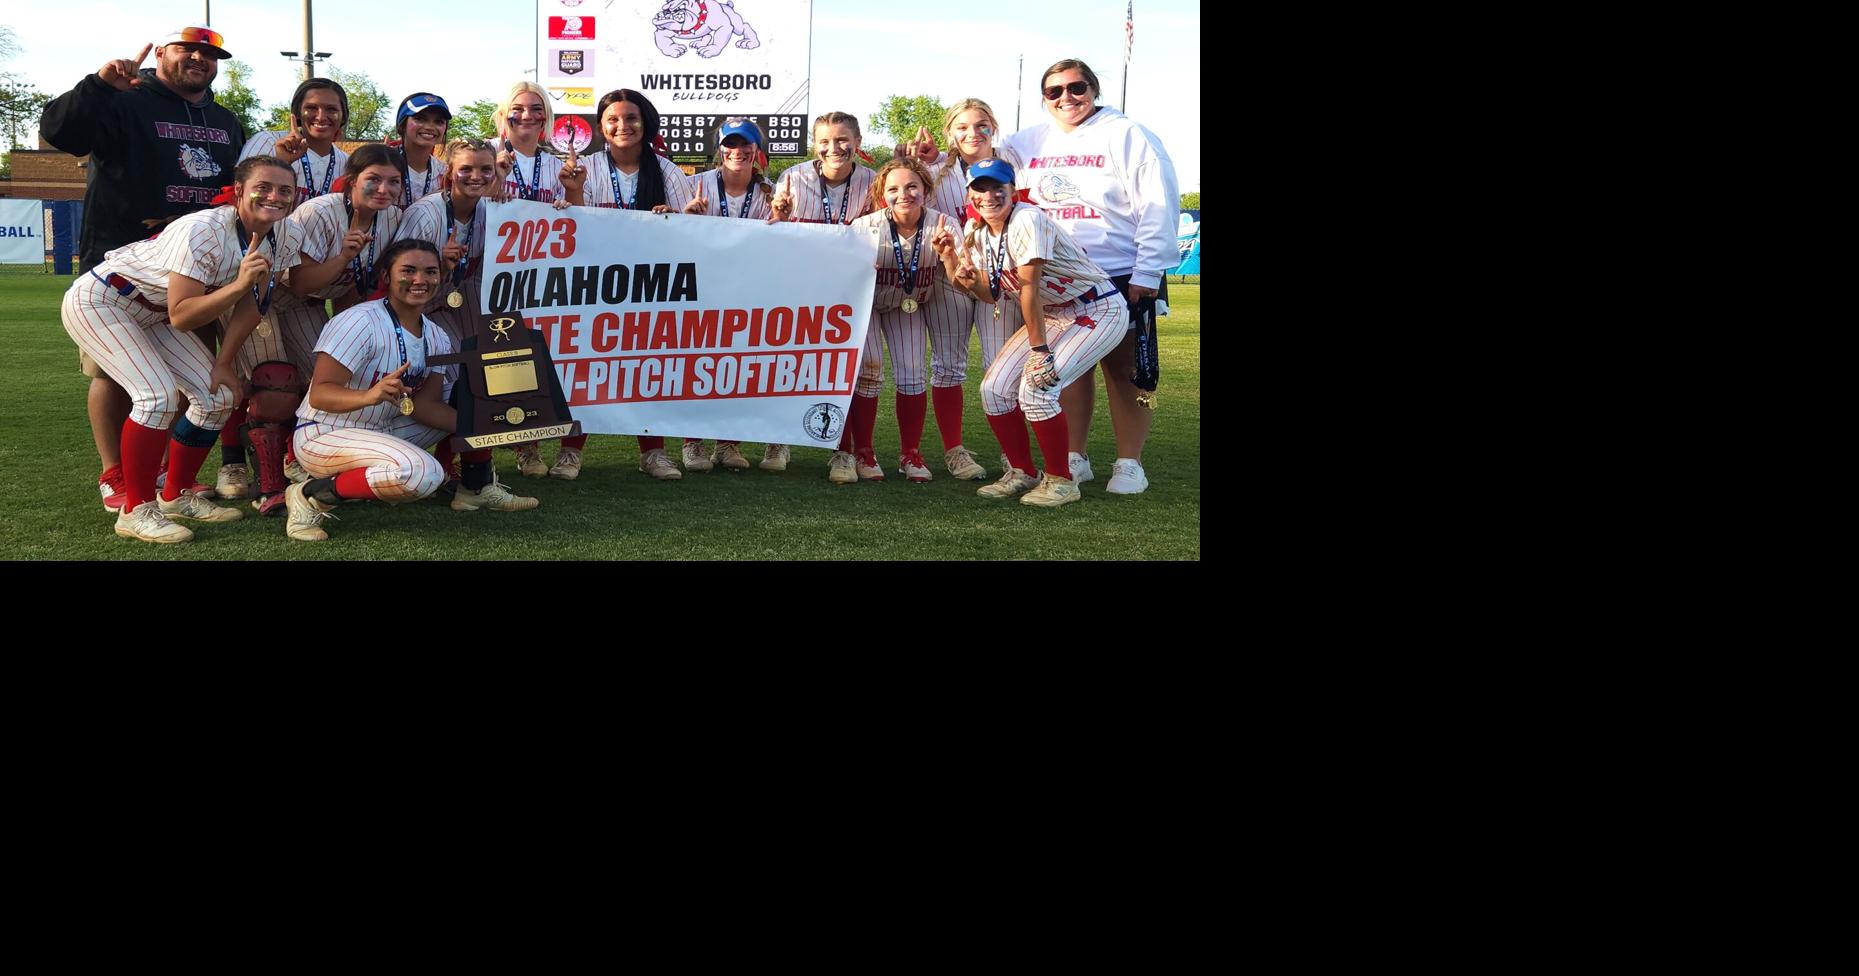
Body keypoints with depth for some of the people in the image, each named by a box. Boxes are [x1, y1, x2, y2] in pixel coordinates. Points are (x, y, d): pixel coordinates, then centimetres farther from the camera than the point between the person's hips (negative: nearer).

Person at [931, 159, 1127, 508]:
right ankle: (1021, 474, 14)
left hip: (1099, 311, -8)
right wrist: (953, 261, -19)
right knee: (994, 387, -3)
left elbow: (1029, 288, -25)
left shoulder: (1027, 221, -24)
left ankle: (1060, 481, -5)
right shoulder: (976, 232, 1)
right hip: (1052, 315, 8)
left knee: (1035, 387, -23)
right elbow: (990, 293, -2)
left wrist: (1039, 350, -24)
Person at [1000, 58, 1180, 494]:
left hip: (1123, 278, -4)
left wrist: (1147, 274, -14)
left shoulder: (1126, 136, -8)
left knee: (1126, 372, 1)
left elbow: (1158, 207, -11)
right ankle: (1073, 458, 19)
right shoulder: (1029, 143, 7)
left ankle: (1129, 464, 10)